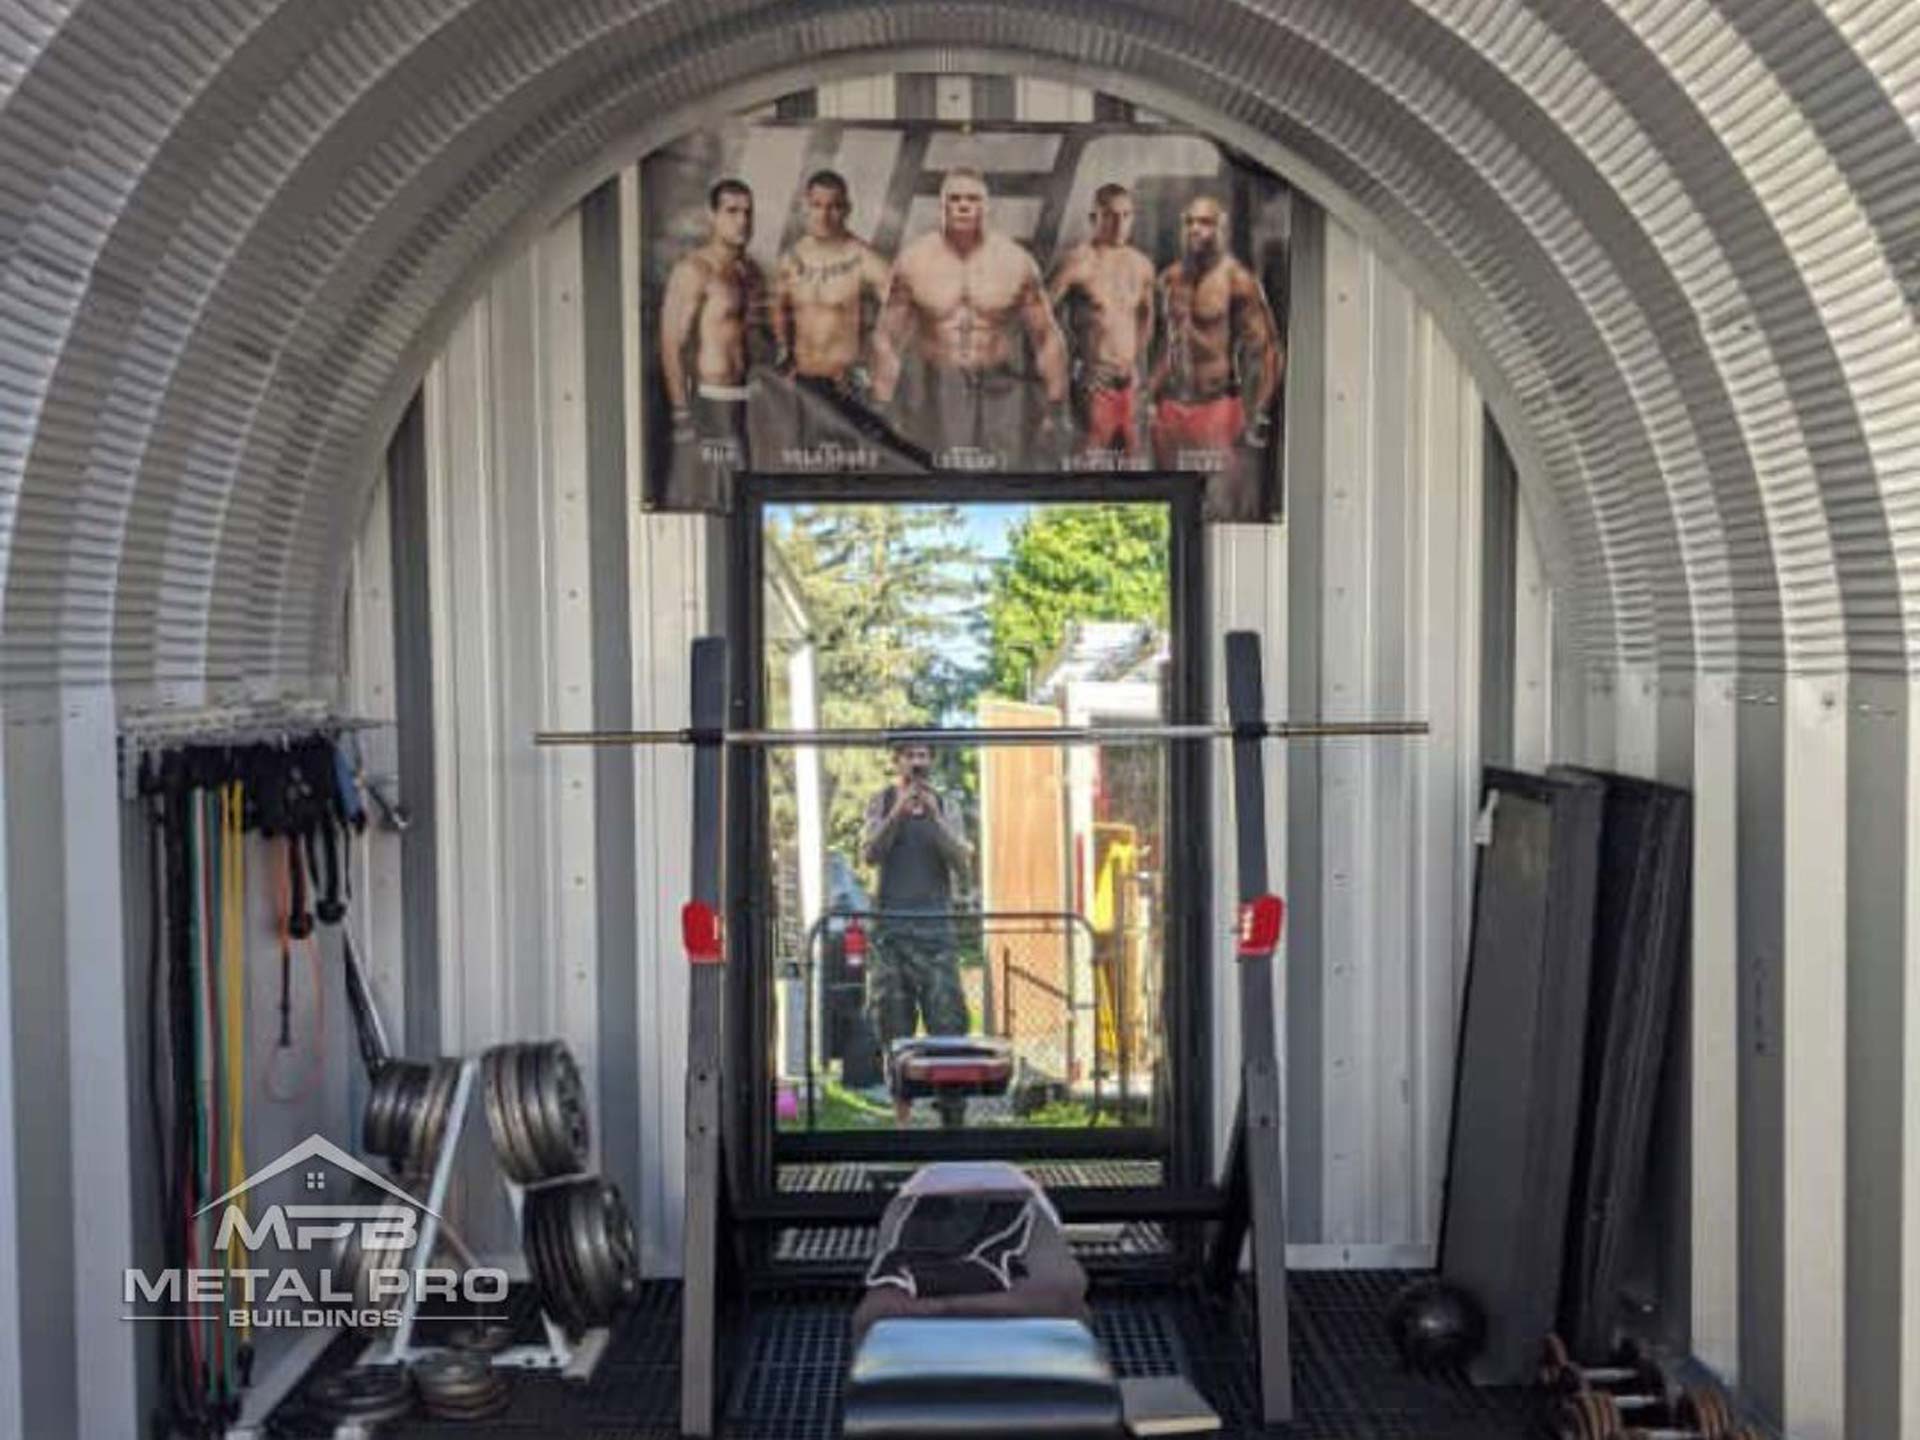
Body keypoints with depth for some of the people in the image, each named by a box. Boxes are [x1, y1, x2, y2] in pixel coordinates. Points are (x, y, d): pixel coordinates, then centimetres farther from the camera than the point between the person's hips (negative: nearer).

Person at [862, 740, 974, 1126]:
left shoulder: (944, 807, 12)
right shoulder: (882, 802, 11)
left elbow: (962, 865, 1)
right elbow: (870, 854, -3)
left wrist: (934, 819, -11)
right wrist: (898, 813, -16)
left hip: (936, 926, 0)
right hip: (891, 926, 0)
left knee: (949, 1023, -8)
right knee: (894, 1027, 0)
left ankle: (953, 1116, -9)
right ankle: (901, 1109, 6)